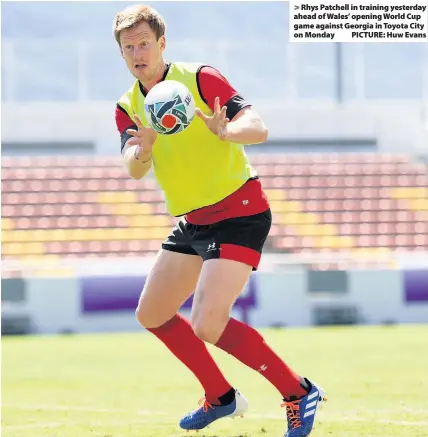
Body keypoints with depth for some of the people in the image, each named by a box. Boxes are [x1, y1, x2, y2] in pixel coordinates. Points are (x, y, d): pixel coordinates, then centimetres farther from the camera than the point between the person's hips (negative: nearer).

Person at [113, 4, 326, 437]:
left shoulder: (199, 78, -13)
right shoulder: (128, 107, 5)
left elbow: (258, 128, -21)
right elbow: (134, 170, -11)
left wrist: (225, 132, -43)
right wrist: (144, 147, -34)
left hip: (239, 213, -8)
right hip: (192, 221, 8)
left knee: (207, 325, -21)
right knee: (151, 314, 12)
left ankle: (298, 393, -8)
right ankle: (221, 397, 27)